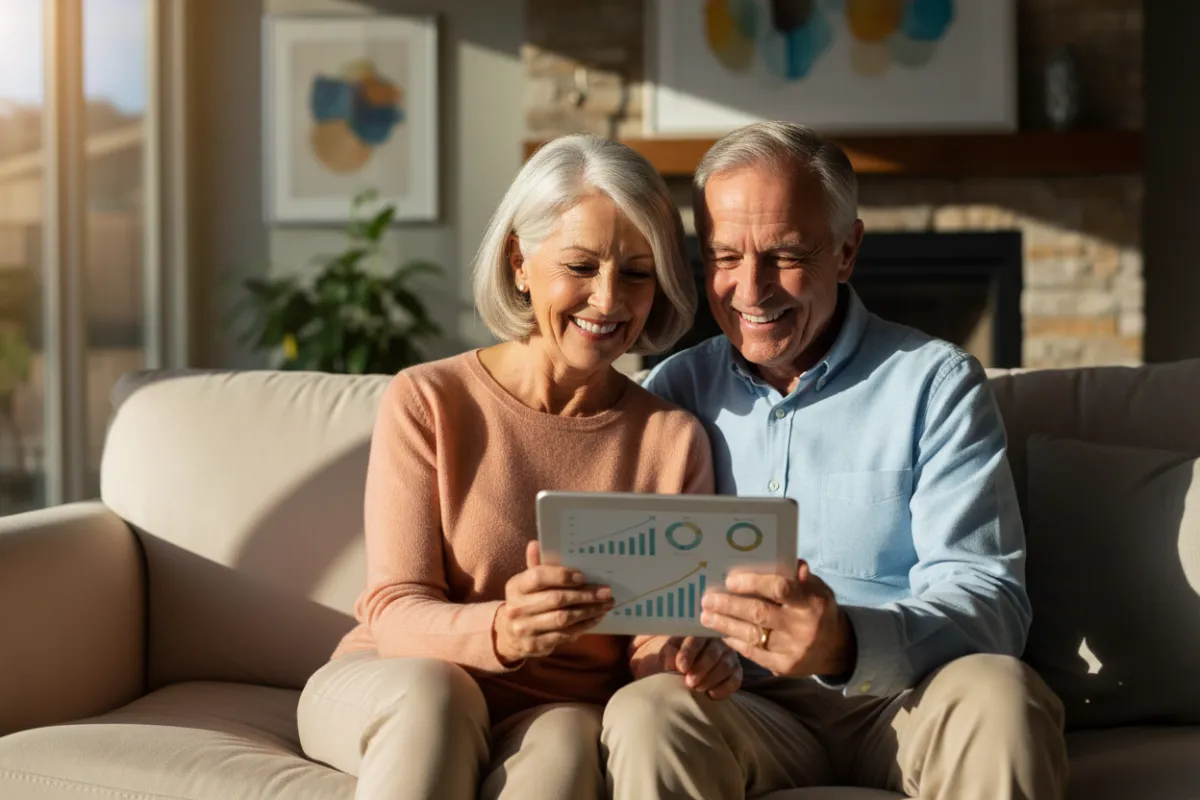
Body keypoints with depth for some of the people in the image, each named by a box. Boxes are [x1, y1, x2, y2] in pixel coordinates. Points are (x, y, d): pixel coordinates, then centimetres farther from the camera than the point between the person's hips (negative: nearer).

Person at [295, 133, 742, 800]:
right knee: (431, 688, -35)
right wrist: (500, 633, -32)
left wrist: (687, 660, -25)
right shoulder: (427, 402, -4)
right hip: (388, 698, 0)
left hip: (557, 716, 0)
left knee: (565, 740, -34)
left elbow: (655, 636, 0)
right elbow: (396, 611, -10)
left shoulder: (674, 439, 2)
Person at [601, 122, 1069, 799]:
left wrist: (849, 642, -30)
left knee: (997, 695, -33)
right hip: (745, 712, 1)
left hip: (902, 705, 0)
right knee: (645, 714, -32)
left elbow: (988, 598, -9)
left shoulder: (936, 382, 3)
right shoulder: (675, 391, 12)